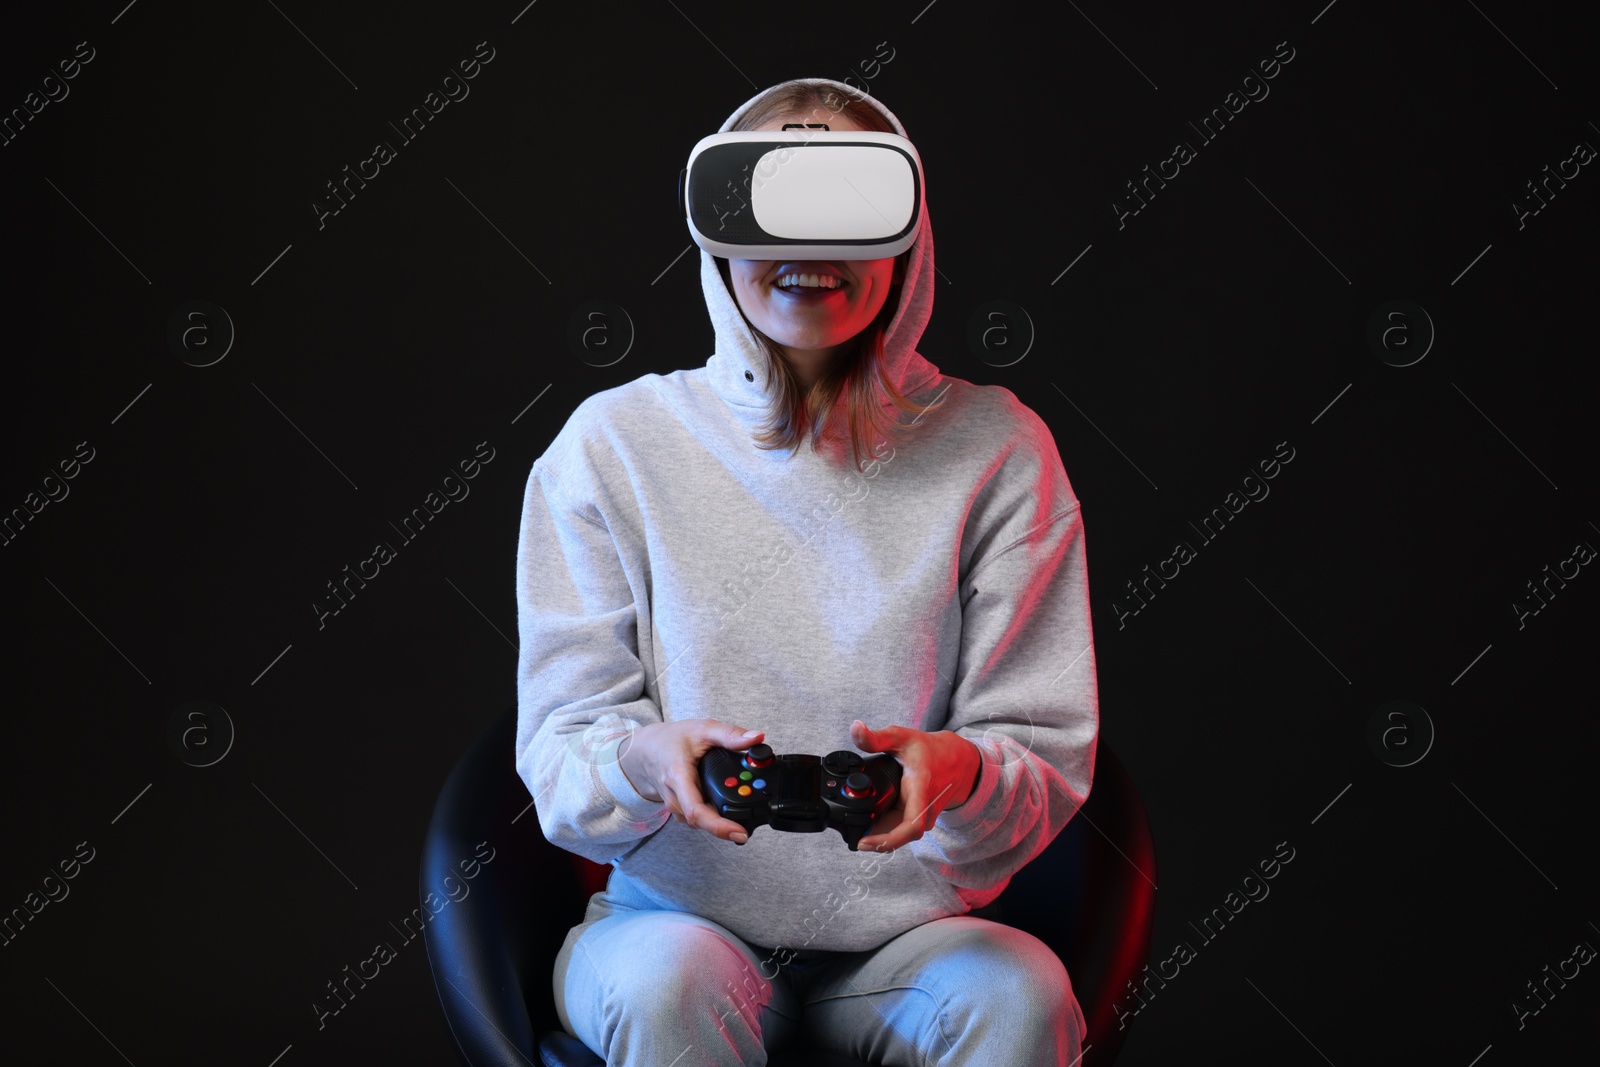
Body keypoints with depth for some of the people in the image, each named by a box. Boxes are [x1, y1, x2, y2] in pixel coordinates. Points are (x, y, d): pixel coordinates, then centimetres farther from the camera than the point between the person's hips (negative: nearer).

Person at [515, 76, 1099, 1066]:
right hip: (679, 913, 0)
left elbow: (1049, 763, -4)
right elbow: (560, 751, -4)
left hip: (909, 936, 0)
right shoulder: (614, 443, -2)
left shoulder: (997, 449, -1)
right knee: (668, 983, -32)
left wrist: (960, 770, -27)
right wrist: (648, 757, -28)